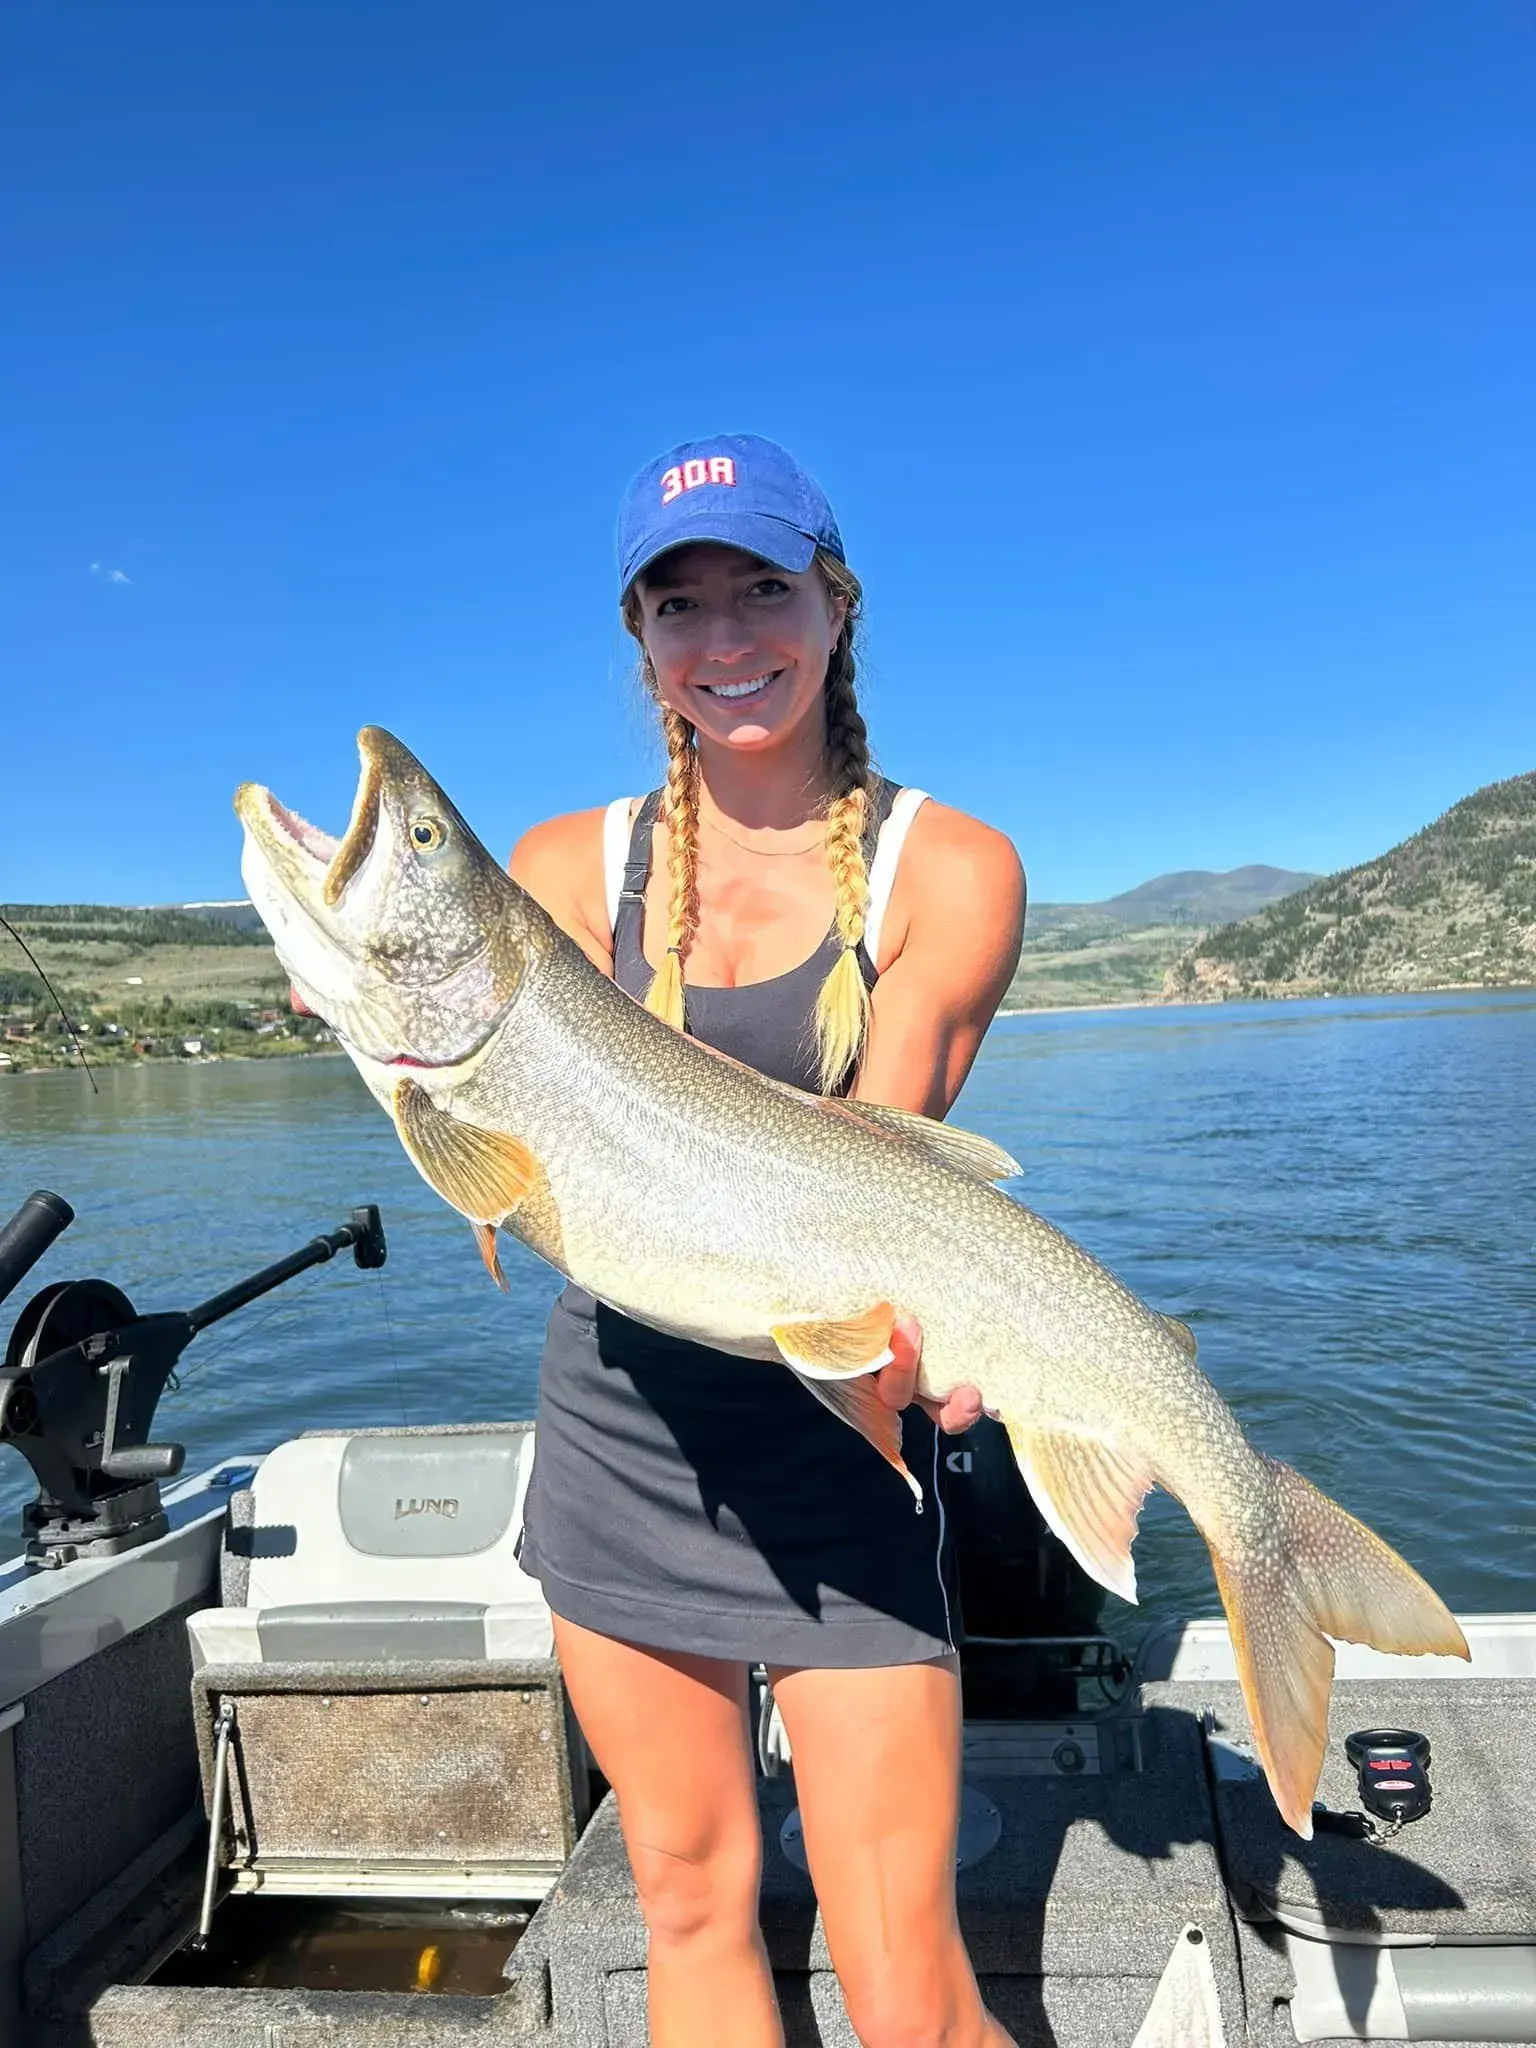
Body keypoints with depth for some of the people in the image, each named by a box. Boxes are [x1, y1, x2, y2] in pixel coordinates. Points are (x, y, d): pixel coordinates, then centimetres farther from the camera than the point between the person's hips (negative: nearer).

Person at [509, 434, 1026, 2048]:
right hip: (618, 1422, 3)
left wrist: (895, 1321, -33)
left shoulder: (950, 869, -6)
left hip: (831, 1438, -2)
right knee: (689, 1901, 17)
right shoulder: (571, 866, 2)